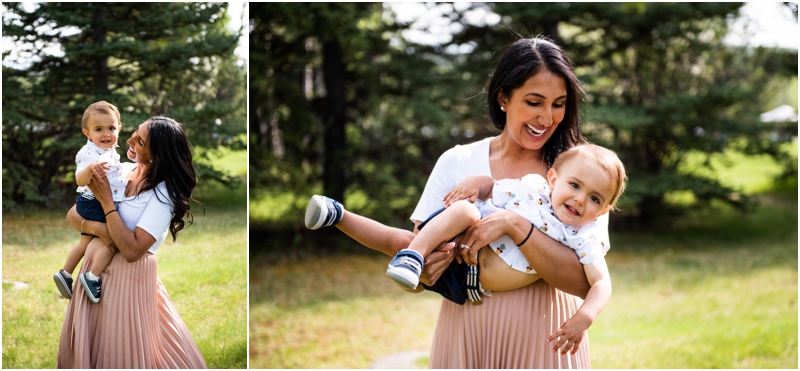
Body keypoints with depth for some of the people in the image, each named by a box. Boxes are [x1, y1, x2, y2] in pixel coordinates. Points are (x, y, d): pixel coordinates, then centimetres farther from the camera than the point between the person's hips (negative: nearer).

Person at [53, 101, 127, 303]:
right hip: (94, 205, -10)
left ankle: (65, 274, 33)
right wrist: (90, 168, -53)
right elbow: (80, 180, -36)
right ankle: (92, 277, -11)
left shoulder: (111, 152, 9)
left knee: (86, 242, 21)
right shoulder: (88, 153, -22)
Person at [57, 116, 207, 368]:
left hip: (128, 275, -6)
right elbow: (72, 214, 3)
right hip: (94, 263, 6)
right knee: (84, 349, 17)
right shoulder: (119, 171, 0)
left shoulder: (164, 193, -18)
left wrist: (106, 201, -20)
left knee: (122, 353, 5)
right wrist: (95, 228, -19)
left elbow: (132, 250, -24)